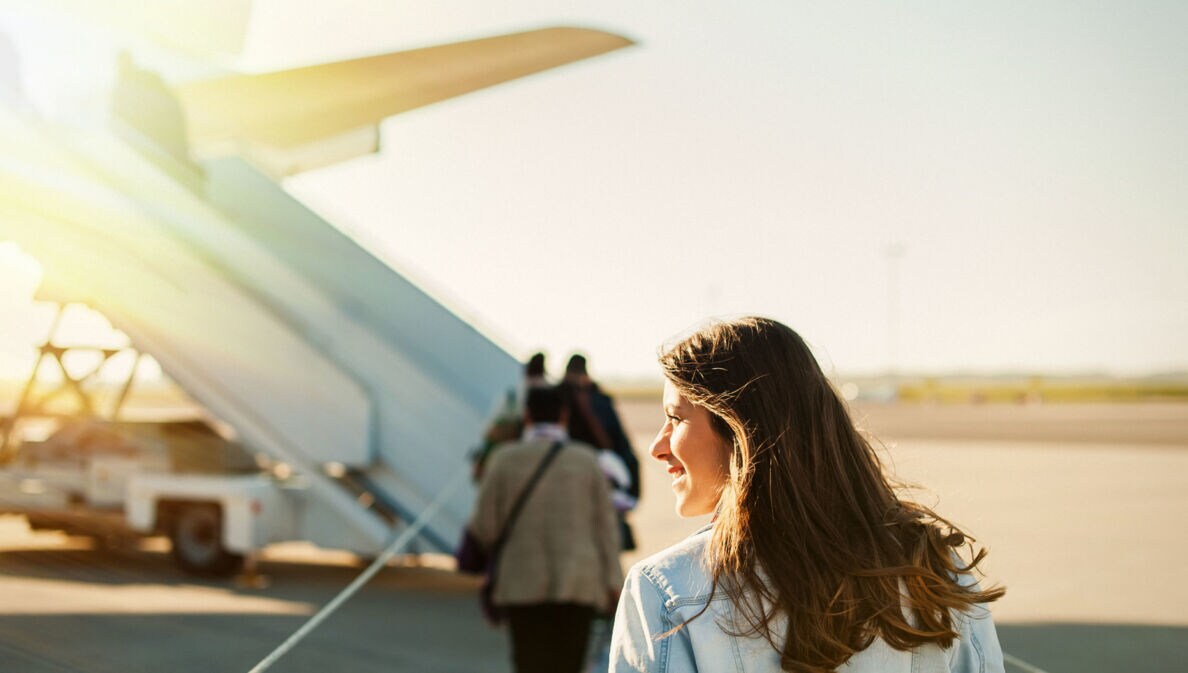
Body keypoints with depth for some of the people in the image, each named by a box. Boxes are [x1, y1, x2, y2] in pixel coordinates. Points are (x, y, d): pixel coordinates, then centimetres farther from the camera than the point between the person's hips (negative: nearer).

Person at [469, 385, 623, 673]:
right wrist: (613, 582, 4)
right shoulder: (586, 460, 3)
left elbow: (483, 527, -2)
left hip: (523, 583, -1)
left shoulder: (505, 458, -2)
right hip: (578, 582, 1)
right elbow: (605, 524, 1)